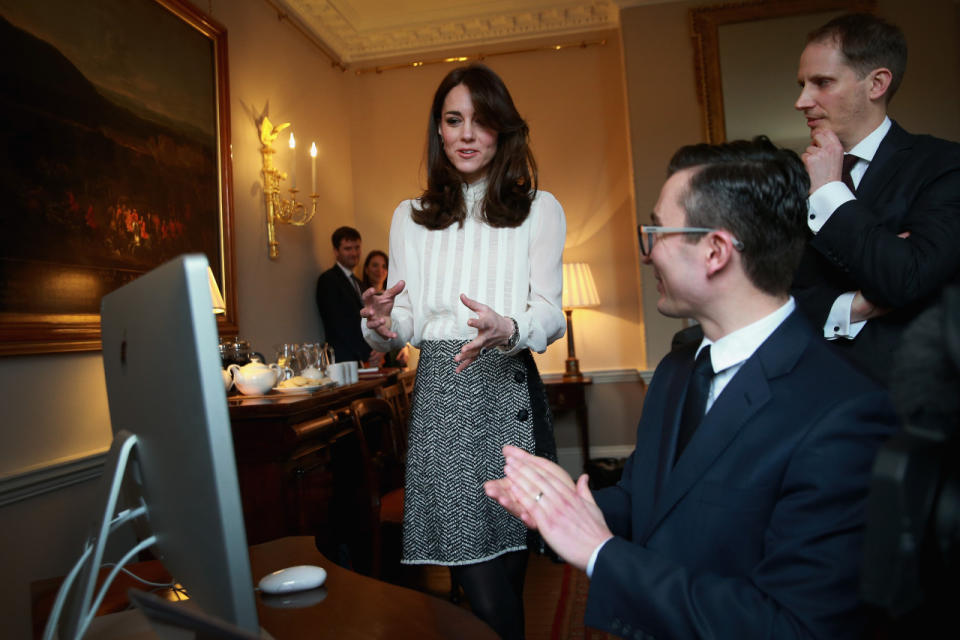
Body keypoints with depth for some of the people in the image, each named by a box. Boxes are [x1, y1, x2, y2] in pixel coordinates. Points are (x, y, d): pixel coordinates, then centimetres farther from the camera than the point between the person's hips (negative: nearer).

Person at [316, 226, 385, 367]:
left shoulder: (357, 282, 21)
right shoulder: (328, 280, -4)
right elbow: (338, 324, -11)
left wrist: (377, 350, -2)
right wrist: (367, 354, -13)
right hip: (344, 361, -7)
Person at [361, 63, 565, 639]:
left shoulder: (539, 209, 7)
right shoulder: (411, 217, 14)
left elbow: (550, 313, -2)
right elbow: (408, 321, 11)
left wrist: (509, 330, -24)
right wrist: (385, 326, -12)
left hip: (508, 395, -1)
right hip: (438, 398, 1)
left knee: (501, 571, 4)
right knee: (486, 586, -2)